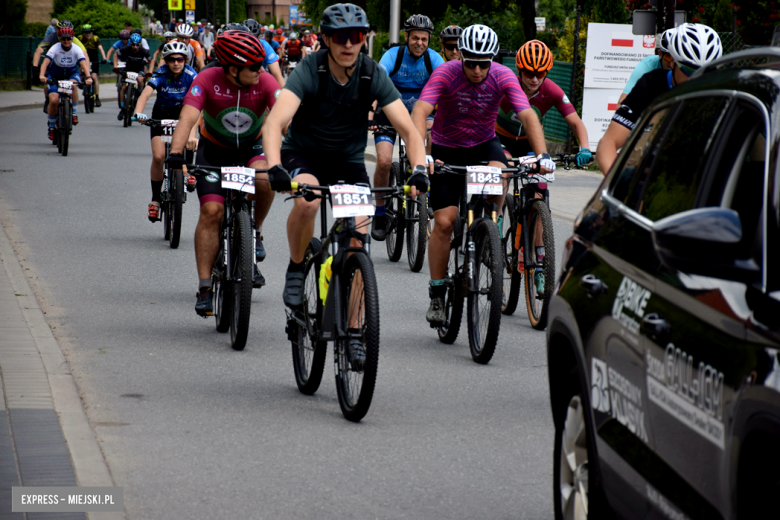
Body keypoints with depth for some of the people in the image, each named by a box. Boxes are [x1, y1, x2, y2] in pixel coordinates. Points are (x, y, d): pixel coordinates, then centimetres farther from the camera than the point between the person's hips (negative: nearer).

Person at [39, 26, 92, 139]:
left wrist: (88, 77, -48)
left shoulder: (76, 49, -18)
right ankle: (51, 126, 4)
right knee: (54, 100, -19)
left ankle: (74, 113, -18)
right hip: (55, 76, -1)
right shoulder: (55, 48, -22)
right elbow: (45, 62, -33)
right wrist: (42, 75, -51)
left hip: (72, 74, 1)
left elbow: (84, 63, -31)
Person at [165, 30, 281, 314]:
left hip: (251, 147, 1)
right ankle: (205, 288, -9)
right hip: (214, 149, -1)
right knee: (211, 210, -15)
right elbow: (188, 117, -34)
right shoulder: (208, 80, -25)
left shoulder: (265, 83, -22)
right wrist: (175, 153, -50)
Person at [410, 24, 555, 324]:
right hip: (447, 150, -1)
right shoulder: (445, 74, -24)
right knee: (444, 222, -8)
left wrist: (542, 155, -40)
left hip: (484, 144, 1)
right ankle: (437, 295, 6)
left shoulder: (503, 77, -18)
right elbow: (420, 111, -36)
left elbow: (528, 115, -25)